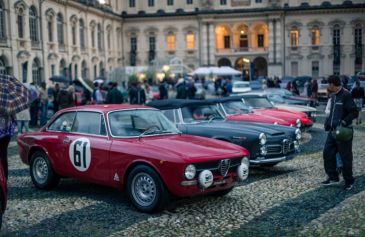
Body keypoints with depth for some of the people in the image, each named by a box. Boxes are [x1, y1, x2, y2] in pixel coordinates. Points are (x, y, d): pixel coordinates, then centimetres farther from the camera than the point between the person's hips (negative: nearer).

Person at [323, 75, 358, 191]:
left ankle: (349, 181, 15)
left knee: (345, 157, 1)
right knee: (327, 153, 8)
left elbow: (354, 112, -19)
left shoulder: (346, 95, -15)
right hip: (332, 130, 8)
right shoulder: (333, 96, 12)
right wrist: (328, 122, 14)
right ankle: (333, 177, 20)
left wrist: (344, 122, -28)